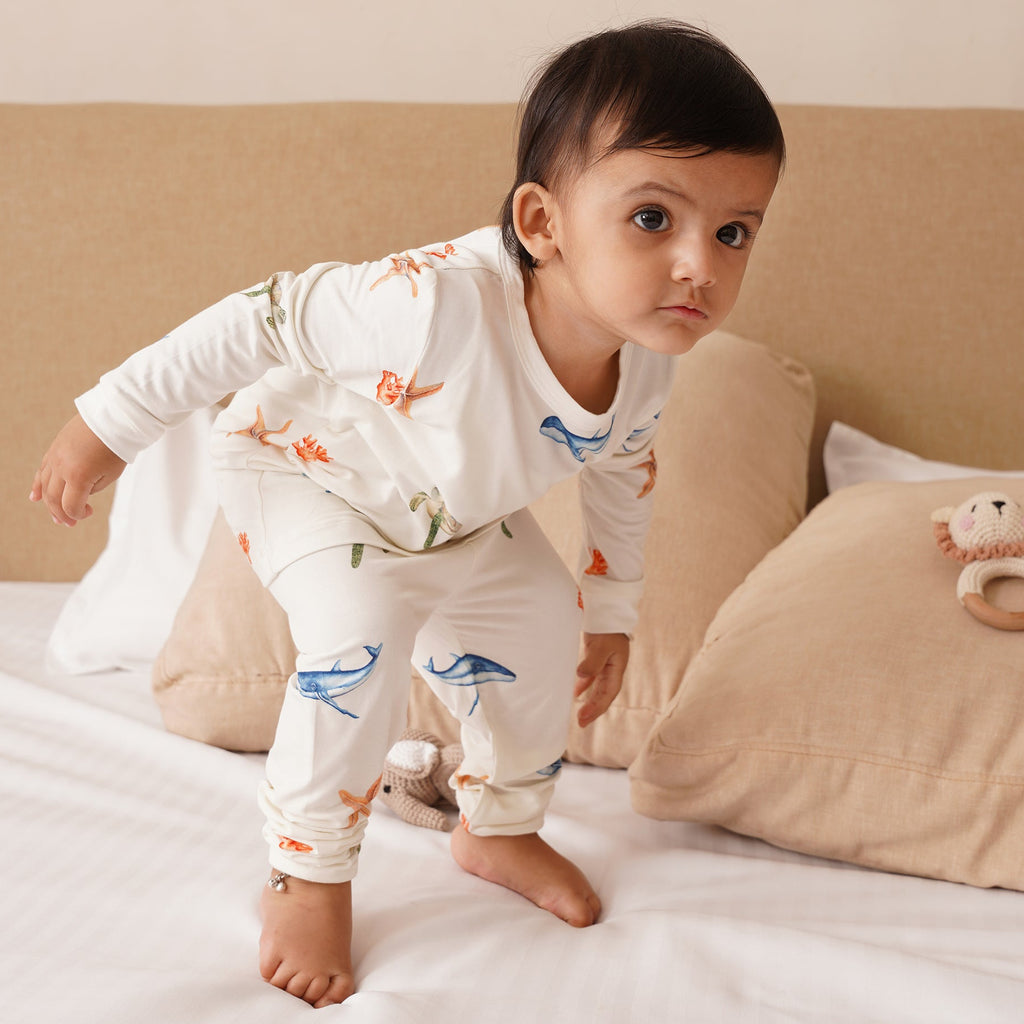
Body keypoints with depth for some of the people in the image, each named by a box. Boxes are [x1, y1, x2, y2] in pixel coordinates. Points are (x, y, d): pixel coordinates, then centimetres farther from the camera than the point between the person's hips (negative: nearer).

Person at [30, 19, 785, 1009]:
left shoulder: (646, 365, -23)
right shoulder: (439, 305, -47)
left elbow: (621, 471, 0)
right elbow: (261, 324, -34)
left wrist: (609, 613, 11)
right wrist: (107, 424, -25)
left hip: (453, 514, 7)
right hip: (302, 465, -6)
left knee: (539, 631, 9)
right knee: (364, 636, -28)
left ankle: (498, 829, 37)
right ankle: (307, 875, -3)